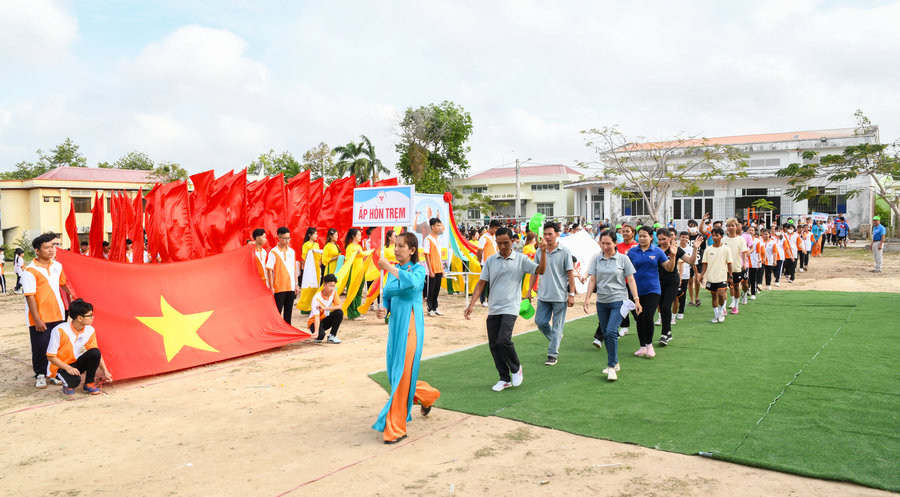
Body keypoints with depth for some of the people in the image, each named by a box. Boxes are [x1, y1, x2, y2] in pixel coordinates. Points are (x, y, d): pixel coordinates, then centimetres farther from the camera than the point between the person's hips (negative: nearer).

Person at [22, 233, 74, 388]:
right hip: (40, 318, -5)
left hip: (58, 315, 5)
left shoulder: (57, 266, 6)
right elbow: (30, 296, -14)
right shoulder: (30, 271, -12)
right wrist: (37, 319, -17)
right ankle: (40, 375, 20)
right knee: (40, 347, 3)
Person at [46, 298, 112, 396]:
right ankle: (67, 384, 2)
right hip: (59, 367, -6)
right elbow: (50, 356, -18)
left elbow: (96, 354, 5)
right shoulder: (59, 331, -24)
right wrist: (67, 368, -29)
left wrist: (105, 371, 1)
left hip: (75, 364, 6)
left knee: (95, 353, -24)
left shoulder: (89, 330, -7)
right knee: (74, 381, -37)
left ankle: (89, 384, -5)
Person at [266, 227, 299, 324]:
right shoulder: (273, 252, -7)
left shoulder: (291, 251, 9)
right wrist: (271, 287, -12)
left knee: (289, 311, 10)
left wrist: (296, 284, 11)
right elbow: (269, 270, -8)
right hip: (279, 287, -5)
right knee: (277, 311, -1)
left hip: (291, 287, 5)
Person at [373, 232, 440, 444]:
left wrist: (390, 268, -28)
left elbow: (413, 282, -31)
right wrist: (383, 310, -3)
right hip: (395, 324, 7)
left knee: (402, 374, -6)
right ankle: (428, 395, 42)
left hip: (410, 325, -7)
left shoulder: (418, 268, -7)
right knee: (394, 373, 14)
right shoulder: (393, 270, 12)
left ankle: (396, 429, 3)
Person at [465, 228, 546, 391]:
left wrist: (543, 252, -20)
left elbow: (540, 270, -6)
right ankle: (505, 379, 19)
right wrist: (471, 305, -1)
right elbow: (481, 284, 7)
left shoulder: (521, 259, 1)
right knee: (493, 345, 4)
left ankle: (516, 368, 9)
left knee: (503, 340, -19)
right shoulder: (490, 261, 7)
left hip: (510, 308, -4)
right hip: (493, 309, 4)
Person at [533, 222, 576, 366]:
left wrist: (571, 294, -7)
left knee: (557, 326, 1)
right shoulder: (539, 252, 5)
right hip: (543, 295, 4)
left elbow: (570, 274, -4)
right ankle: (556, 338, 30)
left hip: (560, 296, -4)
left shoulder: (564, 252, -5)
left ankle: (552, 354, 10)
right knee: (540, 321, 3)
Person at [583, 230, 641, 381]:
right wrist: (587, 298, -4)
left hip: (618, 300, -4)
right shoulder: (596, 259, 5)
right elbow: (592, 280, 6)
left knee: (611, 331, -17)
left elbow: (631, 280, 0)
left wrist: (636, 300, -5)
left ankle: (611, 366, -6)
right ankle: (614, 363, 27)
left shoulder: (623, 259, -2)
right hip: (602, 302, 4)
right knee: (605, 333, 10)